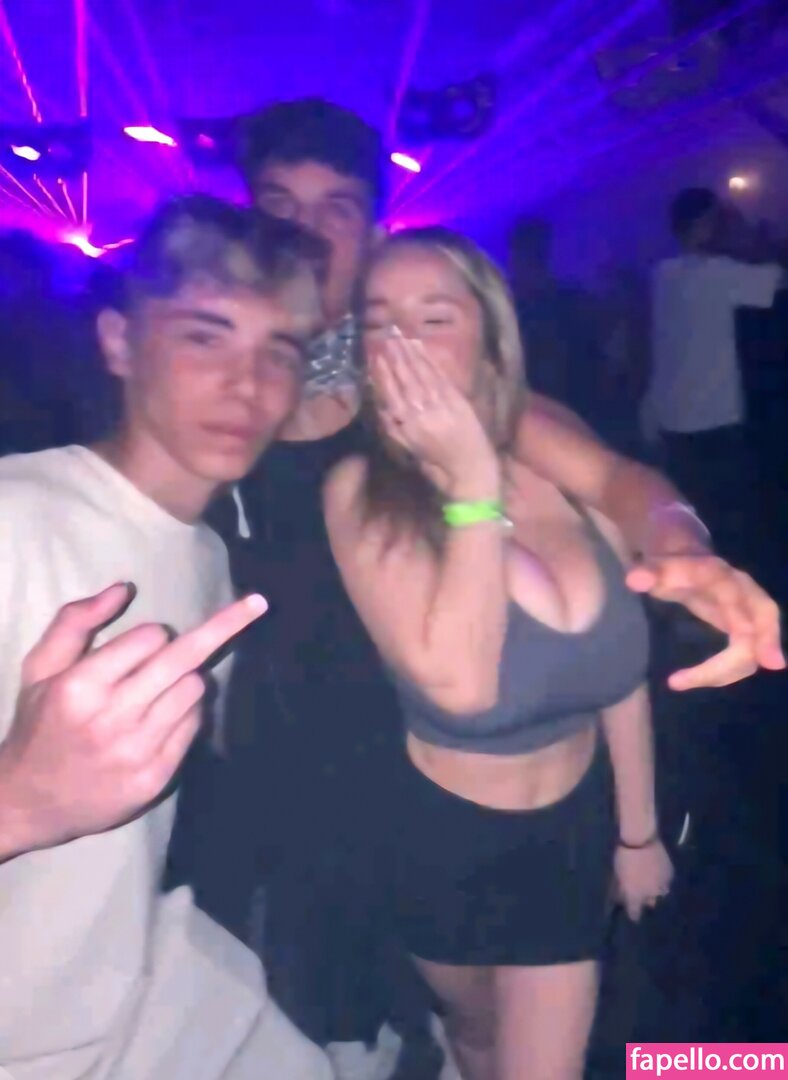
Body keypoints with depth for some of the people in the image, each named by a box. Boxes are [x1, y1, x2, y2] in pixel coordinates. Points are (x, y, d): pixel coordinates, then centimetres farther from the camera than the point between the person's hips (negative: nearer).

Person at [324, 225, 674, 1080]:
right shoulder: (362, 492, -22)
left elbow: (621, 670, -2)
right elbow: (458, 683, -34)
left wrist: (639, 831, 7)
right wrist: (474, 486, -33)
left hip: (581, 822, 2)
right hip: (446, 835, -1)